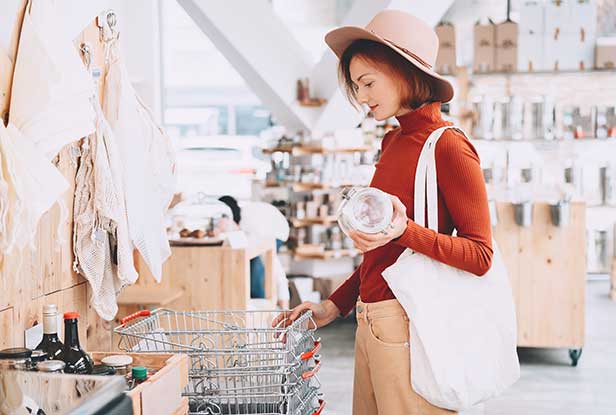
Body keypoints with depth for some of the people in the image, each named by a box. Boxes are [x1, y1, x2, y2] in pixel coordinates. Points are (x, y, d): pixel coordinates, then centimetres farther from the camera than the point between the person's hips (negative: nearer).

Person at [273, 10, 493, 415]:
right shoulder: (395, 142, 13)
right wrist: (334, 305, 14)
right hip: (371, 321, 8)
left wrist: (405, 231, -25)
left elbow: (481, 256, -13)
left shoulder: (447, 146, -11)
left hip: (408, 324, -8)